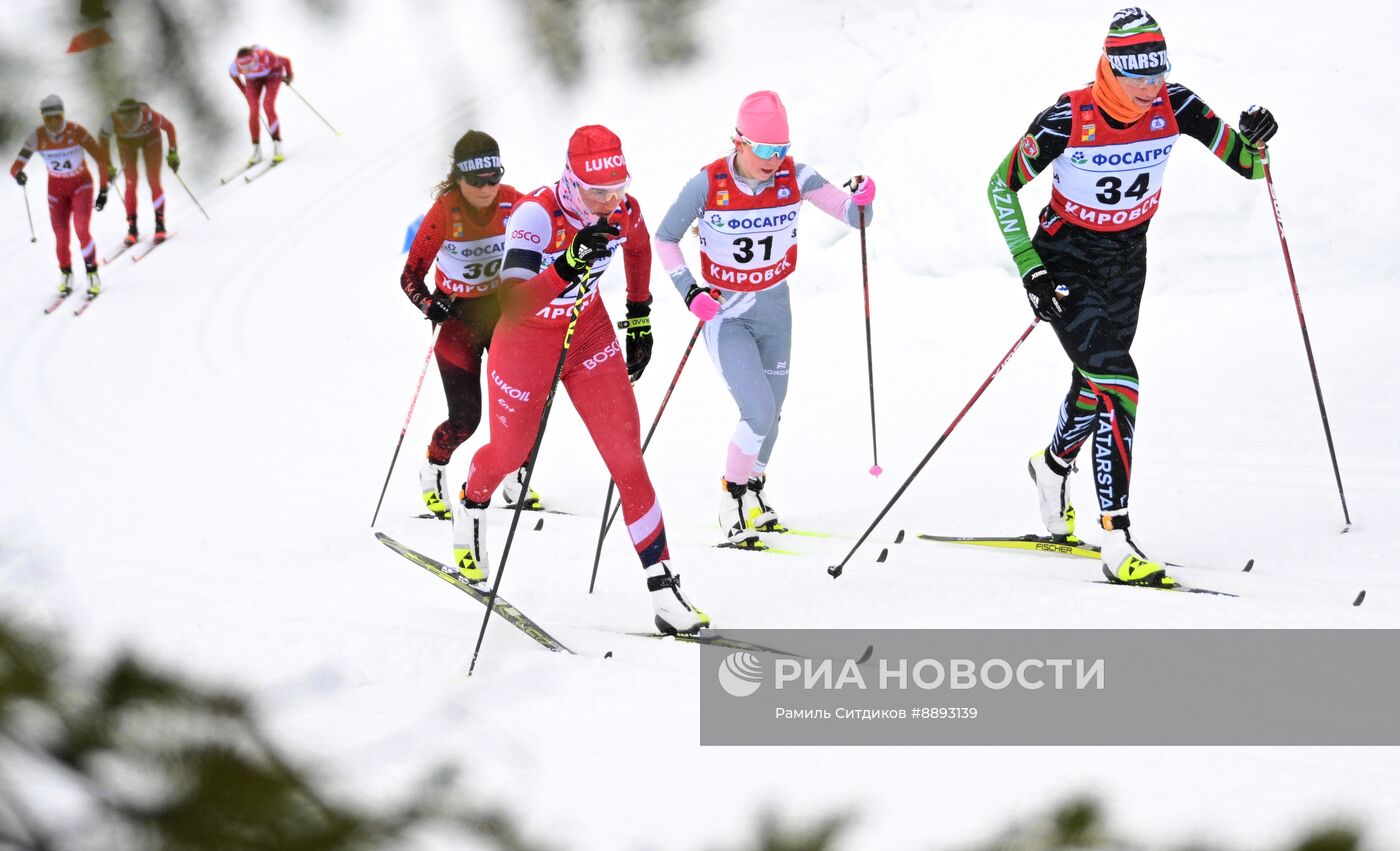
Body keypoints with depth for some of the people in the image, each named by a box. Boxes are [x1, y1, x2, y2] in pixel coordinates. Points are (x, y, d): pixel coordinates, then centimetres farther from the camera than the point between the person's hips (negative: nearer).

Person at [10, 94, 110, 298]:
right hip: (56, 188, 2)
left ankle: (93, 276, -1)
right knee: (61, 238, 2)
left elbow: (101, 159, -19)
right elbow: (16, 166, -21)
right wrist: (17, 174, -45)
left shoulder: (76, 131, -24)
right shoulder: (37, 136, -19)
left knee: (82, 231, -18)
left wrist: (103, 190, -21)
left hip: (81, 184, -2)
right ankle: (66, 276, 27)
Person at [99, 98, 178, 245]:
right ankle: (132, 228, 3)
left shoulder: (149, 116, -40)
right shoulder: (113, 121, -37)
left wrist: (173, 154, -13)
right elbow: (103, 138, -15)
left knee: (154, 182, -9)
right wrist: (108, 167, -9)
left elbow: (169, 127, -20)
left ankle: (160, 224, 4)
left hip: (150, 138, -1)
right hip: (126, 143, 1)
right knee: (131, 184, -7)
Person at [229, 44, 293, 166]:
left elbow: (286, 61, -22)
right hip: (253, 79, 3)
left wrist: (289, 75, -3)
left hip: (272, 74, -3)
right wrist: (245, 92, 4)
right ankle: (256, 151, -2)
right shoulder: (235, 65, -33)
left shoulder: (266, 58, -43)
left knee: (268, 106, -21)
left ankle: (277, 148, -15)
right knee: (253, 110, -13)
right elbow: (233, 75, -6)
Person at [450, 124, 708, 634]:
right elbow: (512, 307, -44)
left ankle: (663, 588, -5)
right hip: (529, 340, -3)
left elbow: (639, 245, 9)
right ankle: (470, 508, 55)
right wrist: (567, 267, -58)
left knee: (626, 454, -7)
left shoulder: (623, 211, -19)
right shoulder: (537, 215, -34)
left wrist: (640, 314, 14)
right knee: (511, 451, 18)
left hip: (591, 333, 3)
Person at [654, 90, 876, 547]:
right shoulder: (709, 184, -18)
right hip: (724, 313, -4)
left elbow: (853, 217, -17)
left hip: (775, 308, 4)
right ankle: (732, 500, 4)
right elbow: (664, 239, -5)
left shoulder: (794, 177, -12)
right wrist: (688, 290, -16)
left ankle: (754, 491, 40)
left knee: (771, 410, 14)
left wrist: (861, 200, -40)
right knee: (759, 412, -17)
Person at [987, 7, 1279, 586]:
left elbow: (1246, 164, -8)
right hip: (1066, 259, -5)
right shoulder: (1069, 119, -25)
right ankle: (1117, 545, -23)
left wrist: (1254, 142, -32)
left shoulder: (1173, 107, -15)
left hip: (1127, 259, 5)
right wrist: (1030, 270, -19)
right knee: (1115, 383, -20)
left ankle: (1054, 464, 57)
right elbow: (1002, 186, -13)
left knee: (1095, 379, 22)